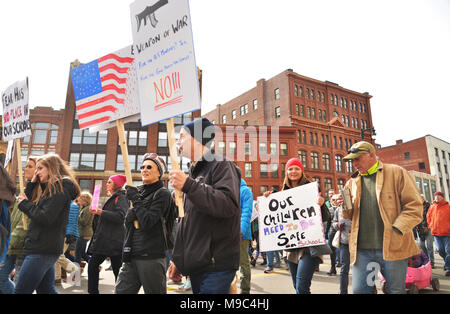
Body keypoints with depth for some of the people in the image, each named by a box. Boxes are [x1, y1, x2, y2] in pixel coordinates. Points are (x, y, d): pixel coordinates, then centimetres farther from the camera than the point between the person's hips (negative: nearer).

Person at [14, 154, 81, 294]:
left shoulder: (60, 187, -13)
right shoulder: (48, 188, 18)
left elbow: (46, 218, -20)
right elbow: (28, 199, 21)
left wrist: (25, 203, -8)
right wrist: (32, 183, 11)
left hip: (43, 250, -9)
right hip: (45, 249, 9)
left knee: (21, 290, -3)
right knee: (46, 289, 14)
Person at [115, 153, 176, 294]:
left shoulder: (162, 194, -6)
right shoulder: (138, 191, 14)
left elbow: (148, 222, -18)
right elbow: (128, 222, 15)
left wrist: (135, 199, -11)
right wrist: (130, 215, -7)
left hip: (151, 256, -6)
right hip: (131, 256, 6)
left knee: (154, 291, 5)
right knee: (121, 291, 6)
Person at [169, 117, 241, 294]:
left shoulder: (221, 165, -7)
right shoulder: (194, 172, 18)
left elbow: (229, 205, -25)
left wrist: (188, 185, -24)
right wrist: (178, 259, 20)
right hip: (196, 265, 8)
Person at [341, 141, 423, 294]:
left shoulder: (397, 173, 2)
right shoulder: (352, 183, 13)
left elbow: (414, 207, -4)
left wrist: (396, 231, -14)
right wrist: (346, 208, -5)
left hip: (392, 246, -3)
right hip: (361, 249, 3)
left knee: (396, 290, 10)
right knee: (359, 290, 2)